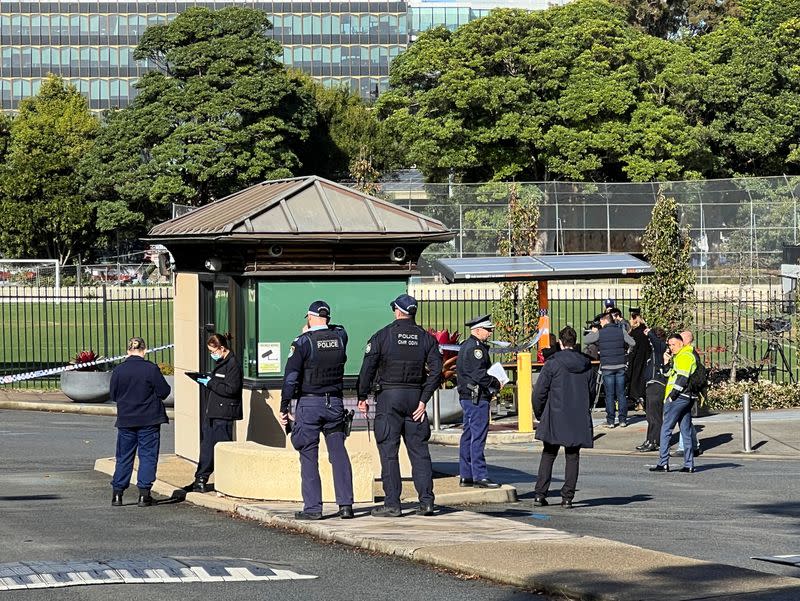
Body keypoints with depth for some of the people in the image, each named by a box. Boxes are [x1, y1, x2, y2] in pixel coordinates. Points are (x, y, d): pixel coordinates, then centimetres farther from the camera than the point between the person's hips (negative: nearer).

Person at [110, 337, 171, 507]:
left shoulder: (118, 370, -4)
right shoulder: (151, 369, -11)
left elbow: (113, 395, 4)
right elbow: (164, 392, -7)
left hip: (125, 420, 3)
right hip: (149, 420, -2)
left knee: (124, 457, 11)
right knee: (148, 456, 4)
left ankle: (117, 493, 10)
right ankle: (144, 494, 0)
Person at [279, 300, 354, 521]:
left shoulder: (303, 342, -9)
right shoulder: (340, 336, 2)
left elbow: (291, 377, -11)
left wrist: (284, 406, -7)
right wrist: (314, 332, 30)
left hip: (309, 403, -4)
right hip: (335, 403, 4)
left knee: (309, 456, 0)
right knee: (339, 453, 7)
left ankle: (312, 507, -2)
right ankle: (345, 504, 4)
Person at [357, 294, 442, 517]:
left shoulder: (382, 336, -3)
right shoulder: (426, 338, 6)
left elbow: (368, 368, -8)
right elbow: (436, 370, -1)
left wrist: (362, 397, 0)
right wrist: (423, 400, 1)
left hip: (389, 397, -3)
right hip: (415, 396, 3)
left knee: (388, 452, -1)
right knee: (419, 450, 7)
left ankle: (392, 503, -4)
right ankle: (426, 501, 2)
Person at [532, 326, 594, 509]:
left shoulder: (553, 364, -9)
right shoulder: (586, 365, 4)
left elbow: (539, 392, -8)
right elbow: (590, 391, 12)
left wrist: (539, 414, 7)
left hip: (555, 419, -3)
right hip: (579, 421, 3)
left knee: (548, 455, 7)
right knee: (573, 457, 7)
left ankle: (540, 494, 3)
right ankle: (567, 497, 3)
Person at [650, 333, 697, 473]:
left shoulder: (684, 356, -10)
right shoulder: (678, 356, 23)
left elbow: (682, 379, -18)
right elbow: (670, 375, 23)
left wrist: (671, 396, -16)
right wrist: (667, 362, 8)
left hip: (678, 398, -10)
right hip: (686, 399, 10)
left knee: (666, 429, -6)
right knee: (686, 431, 8)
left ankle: (663, 463, -8)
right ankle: (689, 464, 7)